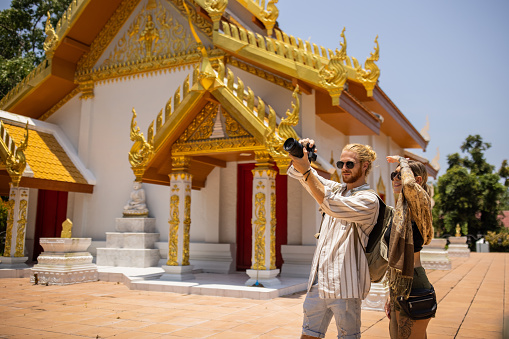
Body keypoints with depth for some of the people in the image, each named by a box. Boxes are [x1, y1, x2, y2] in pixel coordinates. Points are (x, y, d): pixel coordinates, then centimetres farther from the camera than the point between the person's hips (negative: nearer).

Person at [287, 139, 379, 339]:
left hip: (344, 284, -6)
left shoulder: (369, 200, -8)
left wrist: (306, 171, -30)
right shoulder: (336, 189, 14)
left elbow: (332, 206, -25)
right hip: (319, 280, 7)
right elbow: (296, 172, 13)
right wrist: (300, 153, -9)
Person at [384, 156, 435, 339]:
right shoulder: (399, 211, 16)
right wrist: (391, 294, 21)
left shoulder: (419, 206, -10)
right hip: (399, 287, 9)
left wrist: (403, 161, -15)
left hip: (413, 286, -9)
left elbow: (410, 184, -35)